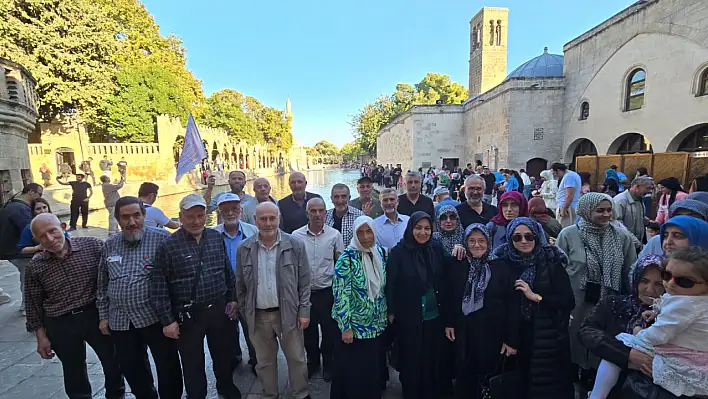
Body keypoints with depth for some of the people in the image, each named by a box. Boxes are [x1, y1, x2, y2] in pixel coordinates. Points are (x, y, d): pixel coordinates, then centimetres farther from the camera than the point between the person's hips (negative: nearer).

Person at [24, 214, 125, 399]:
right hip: (60, 325, 1)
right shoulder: (35, 266, -4)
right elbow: (33, 305, 5)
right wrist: (41, 336, 5)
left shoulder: (92, 245, -11)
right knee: (74, 373, 18)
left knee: (113, 362, 15)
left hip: (96, 315, -1)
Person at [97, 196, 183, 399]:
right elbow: (102, 284, 15)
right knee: (132, 370, 21)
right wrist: (103, 316, 13)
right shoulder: (109, 245, 6)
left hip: (156, 317, -5)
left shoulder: (162, 239, -11)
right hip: (120, 322, 5)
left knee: (168, 367, 8)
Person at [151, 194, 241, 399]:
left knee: (222, 353, 21)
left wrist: (232, 298, 8)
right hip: (188, 314, -3)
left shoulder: (216, 237, -1)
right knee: (192, 361, 14)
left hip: (218, 308, 4)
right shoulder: (168, 245, -12)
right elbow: (159, 286, -10)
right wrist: (167, 320, -10)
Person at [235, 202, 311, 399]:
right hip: (258, 315, 2)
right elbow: (240, 285, 6)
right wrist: (244, 312, 8)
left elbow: (304, 282, -5)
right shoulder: (244, 248, -4)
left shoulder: (295, 245, -10)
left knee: (296, 358, 13)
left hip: (288, 313, -2)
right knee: (264, 360, 19)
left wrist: (304, 311, -6)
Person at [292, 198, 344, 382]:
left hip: (327, 291, -1)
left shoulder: (335, 235, -6)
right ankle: (312, 361, 42)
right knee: (308, 330, 18)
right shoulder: (296, 235, -5)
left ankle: (329, 364, 37)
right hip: (304, 291, 1)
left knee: (330, 330, 13)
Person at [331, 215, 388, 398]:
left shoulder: (381, 252, 0)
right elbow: (340, 294, -17)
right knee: (353, 373, 9)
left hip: (378, 325, 5)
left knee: (374, 369, 20)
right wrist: (346, 326, -16)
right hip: (354, 326, -5)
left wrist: (386, 314, 11)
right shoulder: (347, 258, -17)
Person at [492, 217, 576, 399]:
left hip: (548, 337, -2)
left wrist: (537, 297, -18)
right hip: (518, 335, 2)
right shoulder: (504, 262, -3)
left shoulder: (551, 262, -7)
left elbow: (569, 302, -9)